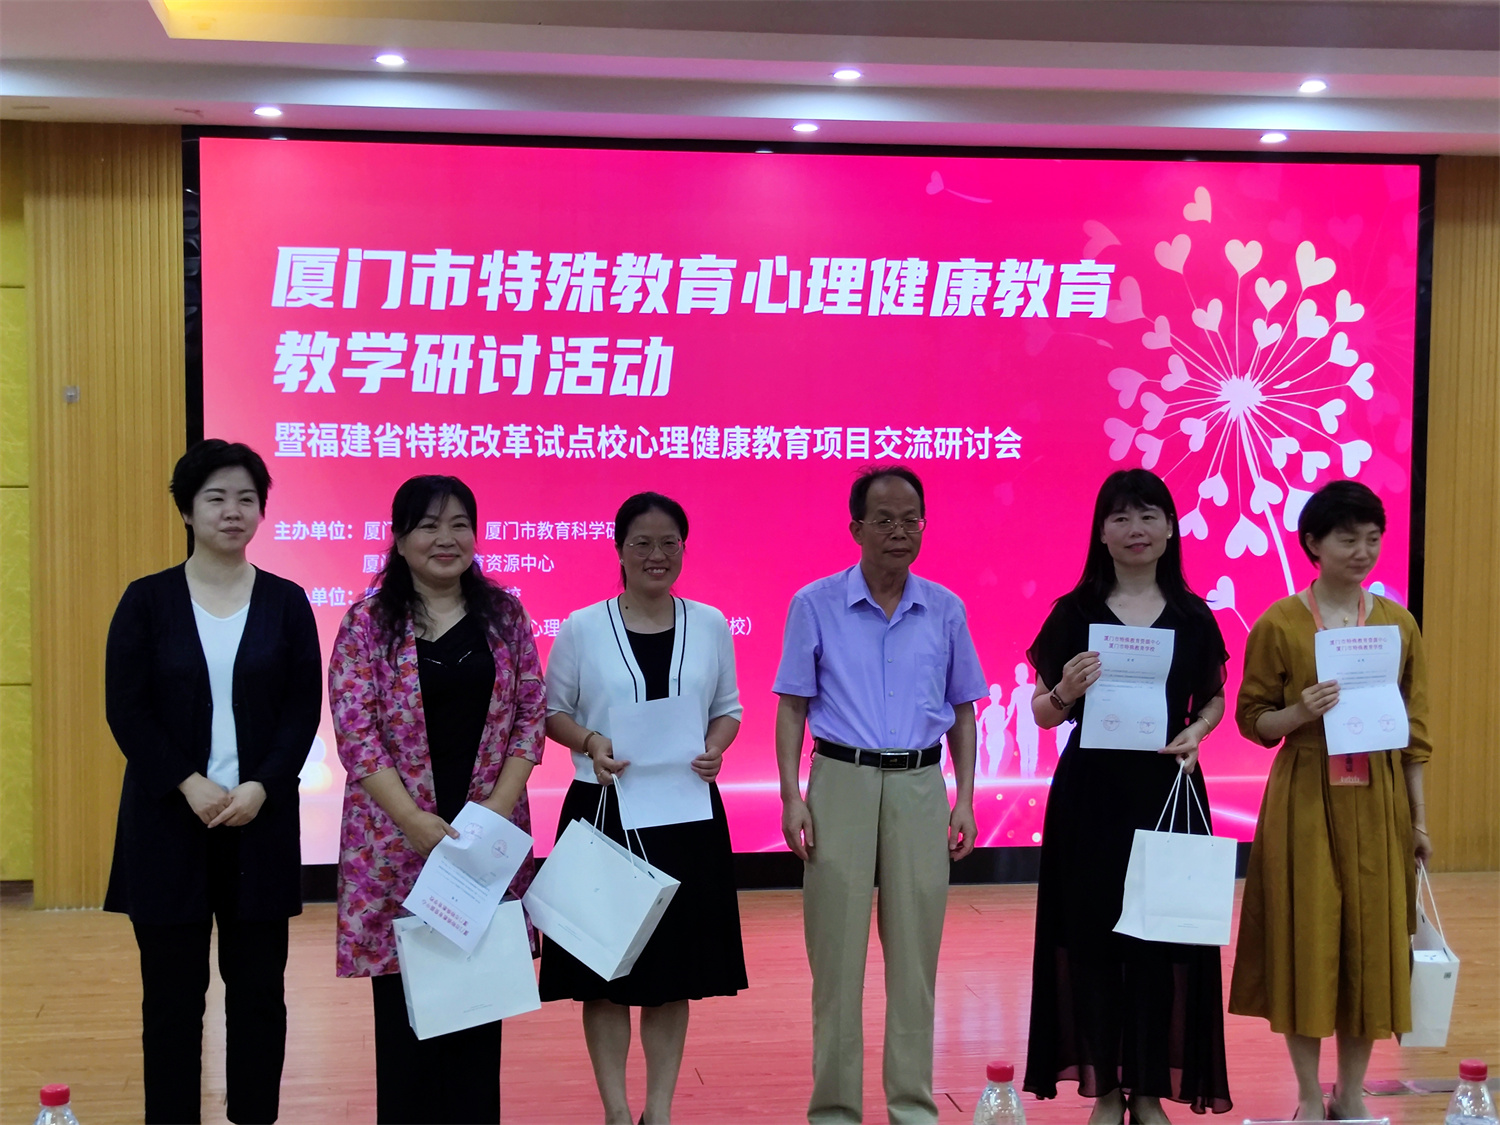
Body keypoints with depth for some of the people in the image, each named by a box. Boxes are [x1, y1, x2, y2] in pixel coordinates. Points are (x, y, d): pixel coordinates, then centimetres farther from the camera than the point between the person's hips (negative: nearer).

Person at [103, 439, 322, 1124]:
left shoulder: (286, 602, 4)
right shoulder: (147, 600, 1)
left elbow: (304, 710, 1)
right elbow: (125, 710, -4)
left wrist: (261, 787, -14)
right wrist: (189, 785, -15)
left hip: (261, 821, 1)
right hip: (168, 821, -1)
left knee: (258, 986, 7)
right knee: (172, 990, 6)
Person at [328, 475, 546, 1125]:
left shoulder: (504, 615, 6)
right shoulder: (368, 623, -2)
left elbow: (531, 714, 5)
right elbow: (355, 730, -8)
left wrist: (501, 805, -8)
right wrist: (414, 819, -16)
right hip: (396, 839, -2)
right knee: (403, 996, 3)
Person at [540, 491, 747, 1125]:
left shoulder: (710, 625, 5)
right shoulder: (582, 627, -2)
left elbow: (728, 710, 11)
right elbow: (552, 710, 4)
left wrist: (715, 748, -9)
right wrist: (589, 742, -15)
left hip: (687, 814, 2)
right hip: (604, 810, -2)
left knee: (676, 966, 8)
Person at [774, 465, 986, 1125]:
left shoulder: (946, 610, 7)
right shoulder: (814, 606, 1)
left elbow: (962, 712, 12)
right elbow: (792, 707, 2)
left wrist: (964, 800, 5)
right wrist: (792, 797, -7)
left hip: (920, 787, 2)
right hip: (841, 783, -2)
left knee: (916, 952, 6)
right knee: (837, 953, 1)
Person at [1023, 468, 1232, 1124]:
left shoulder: (1193, 616, 5)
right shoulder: (1075, 612, 0)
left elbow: (1214, 699, 15)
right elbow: (1043, 713, 3)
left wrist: (1196, 731, -6)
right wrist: (1065, 691, -19)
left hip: (1168, 788, 2)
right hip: (1091, 792, -1)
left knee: (1164, 935, 4)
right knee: (1093, 934, 2)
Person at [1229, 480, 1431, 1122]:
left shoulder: (1399, 624, 5)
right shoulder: (1279, 624, -5)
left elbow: (1415, 731, 9)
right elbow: (1251, 718, 1)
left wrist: (1418, 819, 8)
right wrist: (1301, 713, -19)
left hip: (1377, 803, 3)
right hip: (1305, 801, -3)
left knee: (1372, 940, 7)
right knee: (1305, 940, 1)